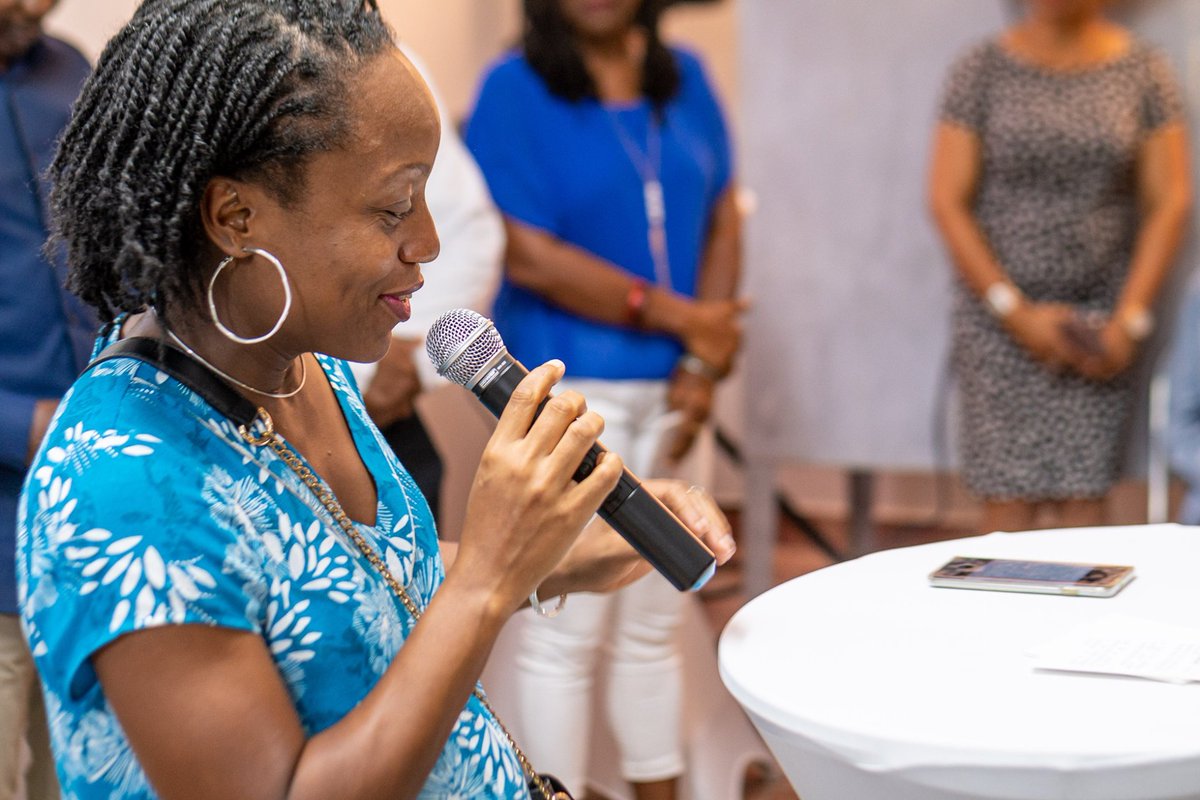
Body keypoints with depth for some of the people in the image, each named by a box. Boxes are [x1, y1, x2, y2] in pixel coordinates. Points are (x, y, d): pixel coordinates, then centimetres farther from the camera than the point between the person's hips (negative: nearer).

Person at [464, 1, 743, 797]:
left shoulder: (684, 77, 9)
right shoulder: (515, 88, -6)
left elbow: (722, 222, 7)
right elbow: (529, 255, -12)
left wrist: (706, 364, -5)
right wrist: (677, 315, -9)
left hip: (671, 384, 5)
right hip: (573, 384, -5)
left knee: (656, 621, 13)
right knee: (568, 627, 0)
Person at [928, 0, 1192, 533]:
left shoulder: (1143, 72, 4)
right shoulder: (982, 71, 1)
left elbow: (1169, 202, 4)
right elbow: (948, 202, -3)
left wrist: (1129, 320, -5)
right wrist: (1017, 313, -9)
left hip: (1100, 318, 1)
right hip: (999, 314, -1)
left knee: (1084, 498, -1)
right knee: (1009, 499, -3)